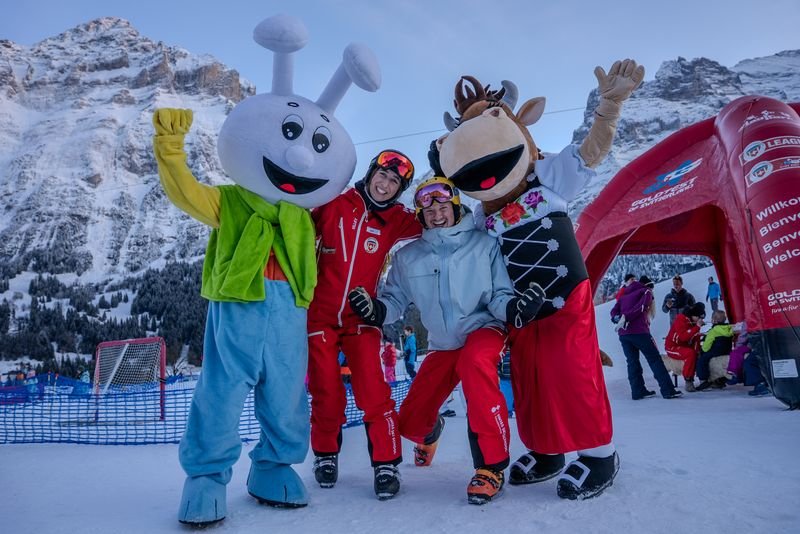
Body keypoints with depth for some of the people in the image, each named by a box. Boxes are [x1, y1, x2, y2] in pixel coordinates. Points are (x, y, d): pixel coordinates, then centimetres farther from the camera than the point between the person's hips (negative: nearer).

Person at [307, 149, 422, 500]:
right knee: (326, 395, 7)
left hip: (362, 317, 1)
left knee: (373, 391, -9)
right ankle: (325, 455, 30)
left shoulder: (396, 220, 3)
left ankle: (386, 463, 6)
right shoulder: (332, 205, -1)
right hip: (319, 314, 0)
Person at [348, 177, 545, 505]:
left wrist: (516, 307, -30)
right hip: (442, 346, 4)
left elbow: (499, 297, -8)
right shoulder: (408, 258, 0)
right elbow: (395, 301, 3)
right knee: (410, 423, 3)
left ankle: (491, 465, -25)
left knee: (473, 360, -40)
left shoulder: (485, 245, -8)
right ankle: (430, 429, 46)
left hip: (484, 330, -3)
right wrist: (374, 309, -18)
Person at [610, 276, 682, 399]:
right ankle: (668, 390, -3)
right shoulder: (646, 292, 8)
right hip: (639, 332, -5)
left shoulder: (624, 295, 23)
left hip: (623, 334, 5)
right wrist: (626, 317, -14)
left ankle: (638, 391, 8)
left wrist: (619, 319, -5)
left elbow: (613, 312, 11)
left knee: (632, 362, 10)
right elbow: (641, 307, -11)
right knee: (655, 359, 0)